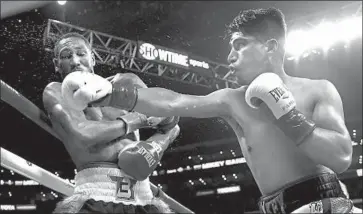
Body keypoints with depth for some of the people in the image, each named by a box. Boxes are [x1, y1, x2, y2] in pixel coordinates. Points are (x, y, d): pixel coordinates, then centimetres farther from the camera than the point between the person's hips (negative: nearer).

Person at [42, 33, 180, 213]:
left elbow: (172, 123, 18)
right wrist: (130, 122, 1)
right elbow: (83, 135, -11)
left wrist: (155, 145, -2)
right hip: (96, 196, -3)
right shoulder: (56, 92, 9)